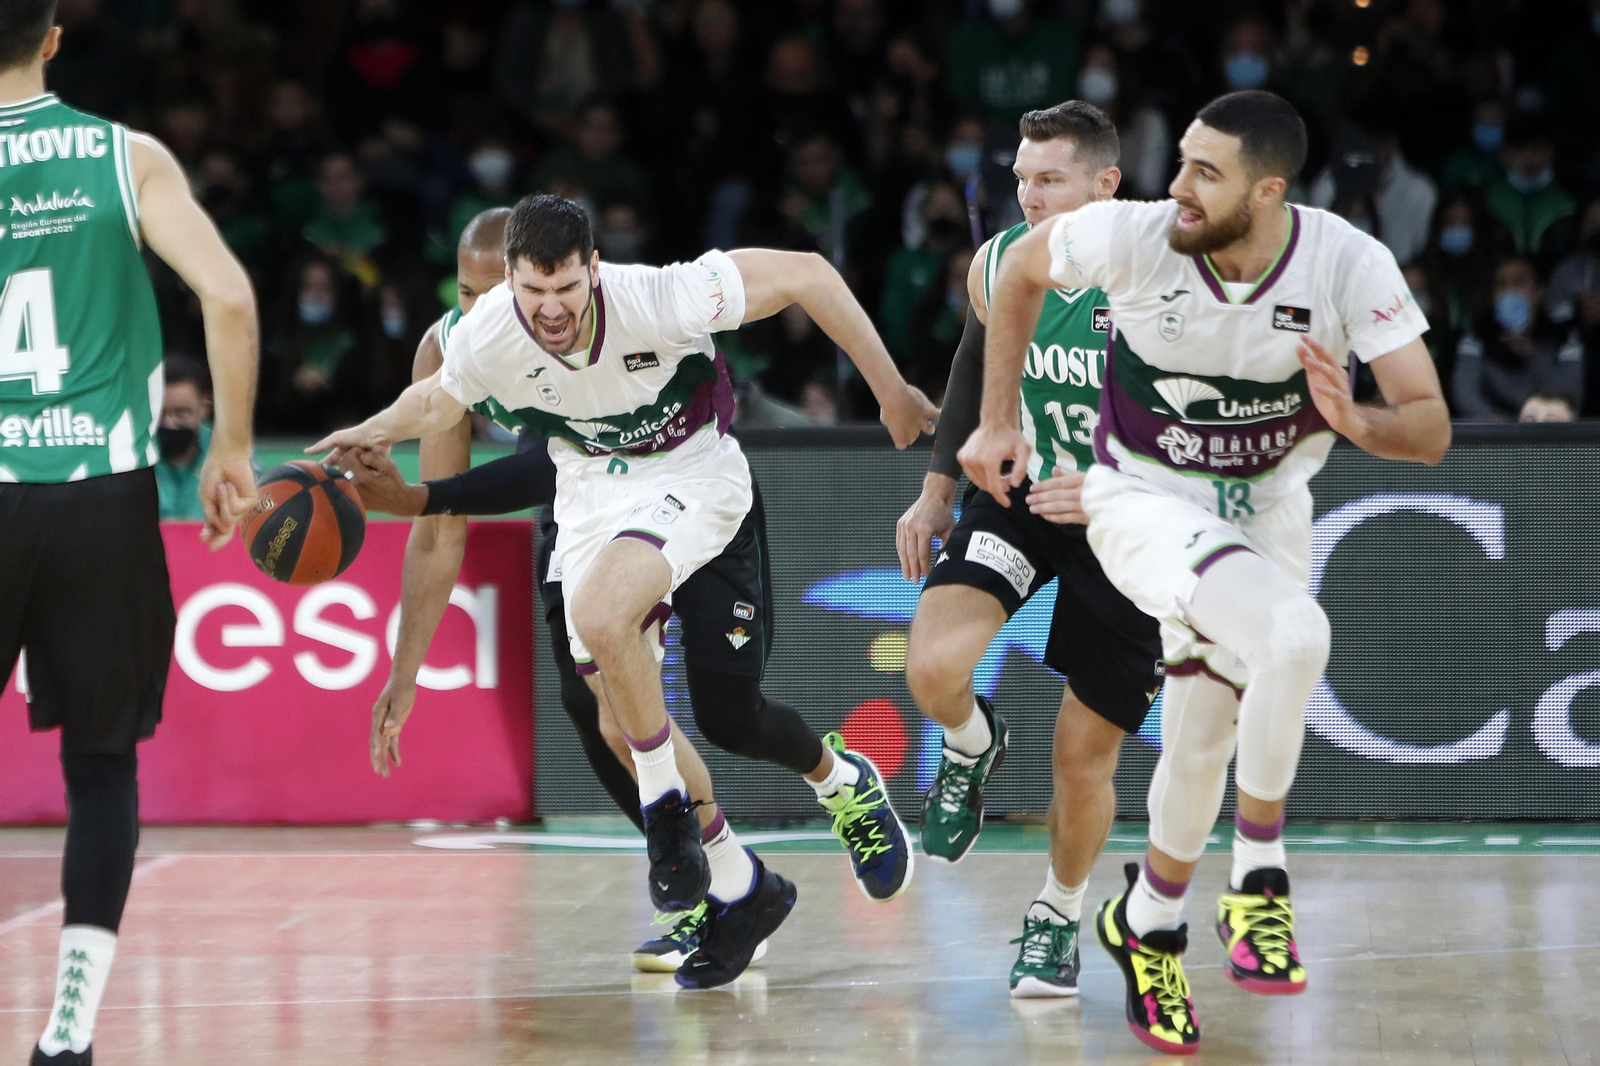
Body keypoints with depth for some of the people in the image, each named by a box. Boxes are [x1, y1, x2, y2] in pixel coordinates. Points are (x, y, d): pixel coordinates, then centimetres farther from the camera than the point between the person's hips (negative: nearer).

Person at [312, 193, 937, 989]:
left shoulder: (658, 300, -33)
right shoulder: (485, 336, -21)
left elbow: (807, 274, -22)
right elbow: (439, 400, 7)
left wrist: (891, 392, -16)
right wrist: (382, 430, -10)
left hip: (691, 470, -5)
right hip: (591, 487, 5)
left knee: (599, 616, -33)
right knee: (622, 711, 4)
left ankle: (668, 807, -10)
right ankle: (741, 889, 21)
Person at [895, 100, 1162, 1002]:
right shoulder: (998, 265, -8)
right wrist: (938, 490, 12)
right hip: (1017, 497, 3)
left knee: (1085, 761, 3)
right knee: (934, 670, -26)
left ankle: (1060, 918, 31)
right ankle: (975, 748, 11)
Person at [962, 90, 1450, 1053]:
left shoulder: (1350, 265, -23)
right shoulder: (1133, 236, -24)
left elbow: (1431, 430, -20)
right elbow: (1023, 267, -2)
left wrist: (1352, 421, -42)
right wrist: (999, 421, -1)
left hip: (1267, 510, 3)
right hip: (1146, 499, -3)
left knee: (1204, 738, 5)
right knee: (1294, 638, -29)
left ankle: (1149, 925, 34)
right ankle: (1259, 876, -10)